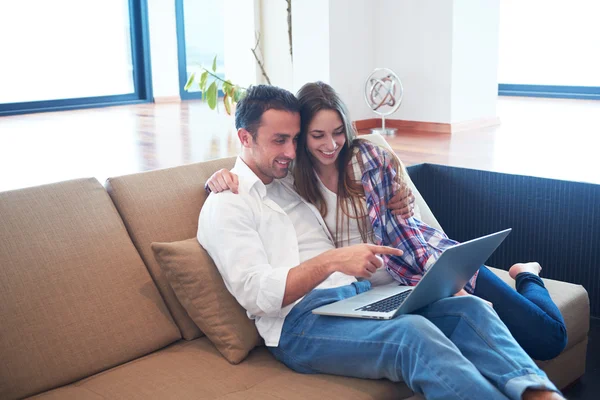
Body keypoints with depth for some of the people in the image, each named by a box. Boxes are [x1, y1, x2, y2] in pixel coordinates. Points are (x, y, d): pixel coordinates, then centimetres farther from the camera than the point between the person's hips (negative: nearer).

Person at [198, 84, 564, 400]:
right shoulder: (225, 206, -1)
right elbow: (255, 293, -14)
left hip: (362, 295, 8)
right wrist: (331, 261, -27)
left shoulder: (291, 182, 23)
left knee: (468, 308, -16)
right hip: (300, 321, -8)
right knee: (415, 333, -35)